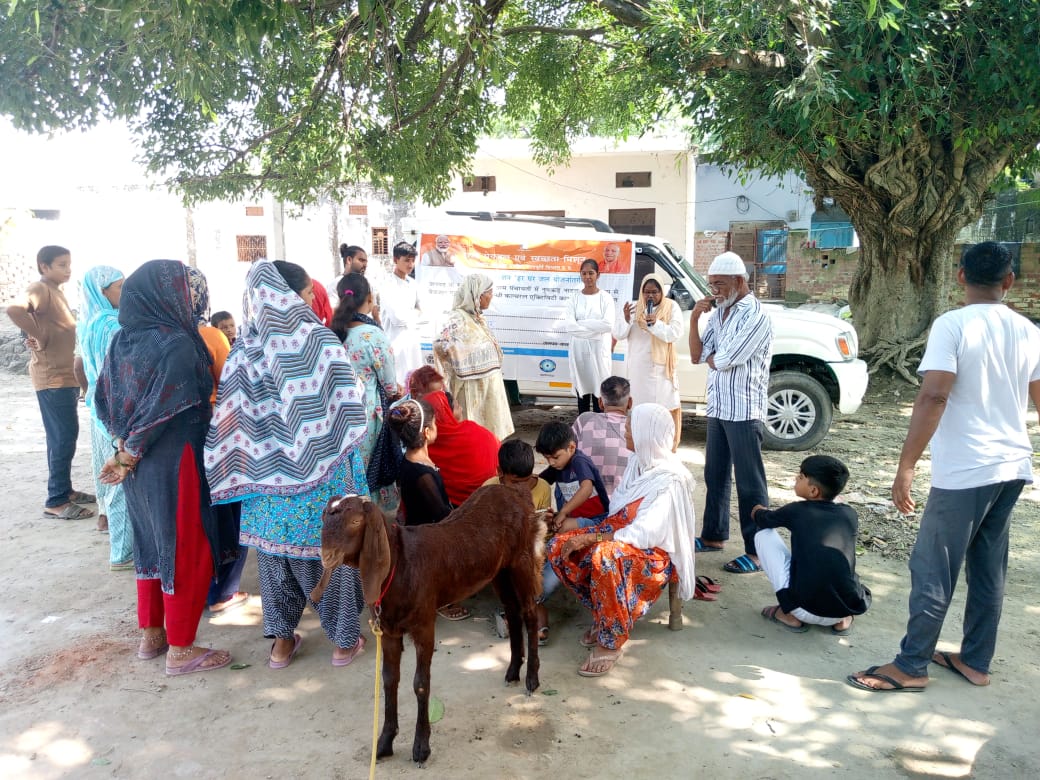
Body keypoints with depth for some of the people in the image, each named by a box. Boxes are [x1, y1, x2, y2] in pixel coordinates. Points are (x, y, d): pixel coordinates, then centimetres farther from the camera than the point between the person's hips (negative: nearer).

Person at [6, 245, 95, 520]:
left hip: (65, 375, 9)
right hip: (52, 377, -9)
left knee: (62, 436, 15)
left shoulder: (55, 291, 16)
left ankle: (64, 490, 26)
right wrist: (39, 338, -24)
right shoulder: (40, 289, -14)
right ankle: (55, 502, -2)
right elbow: (14, 309, -33)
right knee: (64, 437, -7)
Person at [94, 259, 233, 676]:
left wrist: (126, 448, 7)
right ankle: (181, 649, 15)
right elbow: (166, 408, -22)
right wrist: (130, 455, -9)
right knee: (187, 548, 5)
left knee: (152, 542, 20)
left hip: (139, 463, 8)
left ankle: (151, 635, 32)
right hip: (176, 463, -8)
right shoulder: (177, 343, -20)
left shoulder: (122, 340, 3)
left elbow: (104, 400, 7)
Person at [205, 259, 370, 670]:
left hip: (266, 469, 4)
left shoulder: (247, 346, -3)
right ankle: (344, 639, 22)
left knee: (275, 547, 17)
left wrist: (256, 459, 8)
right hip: (320, 472, -4)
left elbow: (230, 413, 0)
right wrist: (349, 452, 4)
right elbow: (348, 409, -11)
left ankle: (282, 639, 28)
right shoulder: (320, 341, -15)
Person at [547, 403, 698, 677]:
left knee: (605, 557, -38)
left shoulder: (669, 480, -21)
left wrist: (591, 538, -26)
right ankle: (603, 614, 7)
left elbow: (644, 534, -27)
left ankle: (611, 643, -19)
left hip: (655, 553, -8)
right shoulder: (638, 462, 4)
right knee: (559, 547, -8)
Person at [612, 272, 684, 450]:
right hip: (639, 369, 2)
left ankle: (669, 448, 4)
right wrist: (626, 319, -19)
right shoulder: (634, 307, 5)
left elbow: (676, 333, -13)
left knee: (666, 408, -3)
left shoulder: (672, 308, -1)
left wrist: (656, 323, -27)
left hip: (663, 368, -2)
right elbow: (618, 334, 1)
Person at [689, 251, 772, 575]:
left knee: (749, 483, -2)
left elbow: (723, 360, -21)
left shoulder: (755, 316, -15)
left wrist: (711, 358, 2)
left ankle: (757, 551, 5)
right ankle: (714, 535, 31)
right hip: (717, 409, 8)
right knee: (715, 476, 17)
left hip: (744, 412, -8)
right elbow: (697, 356, 6)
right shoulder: (718, 314, 11)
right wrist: (694, 319, -4)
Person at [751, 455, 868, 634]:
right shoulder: (850, 514, 8)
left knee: (764, 535, 11)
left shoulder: (796, 511, 2)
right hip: (848, 608, 4)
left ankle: (790, 614, 8)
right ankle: (843, 619, 12)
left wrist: (759, 511, 46)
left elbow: (764, 520, 23)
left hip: (805, 609, -4)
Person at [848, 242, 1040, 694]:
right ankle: (975, 661, 28)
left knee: (933, 571, 2)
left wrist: (906, 467, -20)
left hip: (965, 472, -7)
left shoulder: (952, 325, -13)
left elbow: (933, 397, -22)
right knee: (989, 570, 16)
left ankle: (910, 667, 12)